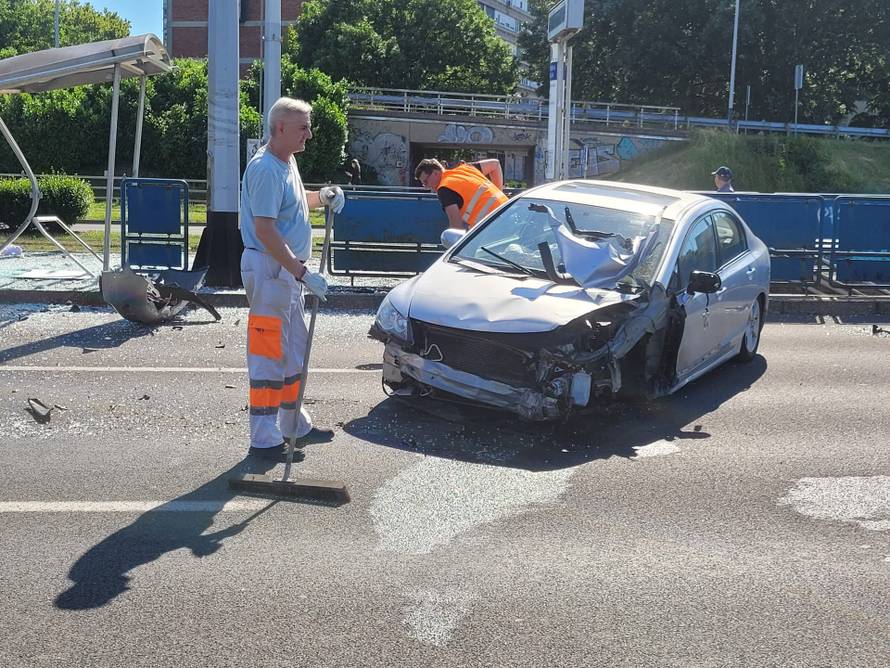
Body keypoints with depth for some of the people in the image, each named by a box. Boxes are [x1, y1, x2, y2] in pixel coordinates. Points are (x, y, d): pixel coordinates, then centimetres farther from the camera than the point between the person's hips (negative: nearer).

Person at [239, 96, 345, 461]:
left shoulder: (288, 163, 13)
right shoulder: (265, 169, -18)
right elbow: (265, 230, -25)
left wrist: (322, 195, 12)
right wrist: (303, 273, -27)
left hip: (287, 270, 10)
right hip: (269, 269, -10)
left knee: (294, 351, 18)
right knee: (269, 355, -6)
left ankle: (295, 424, 31)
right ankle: (264, 439, 0)